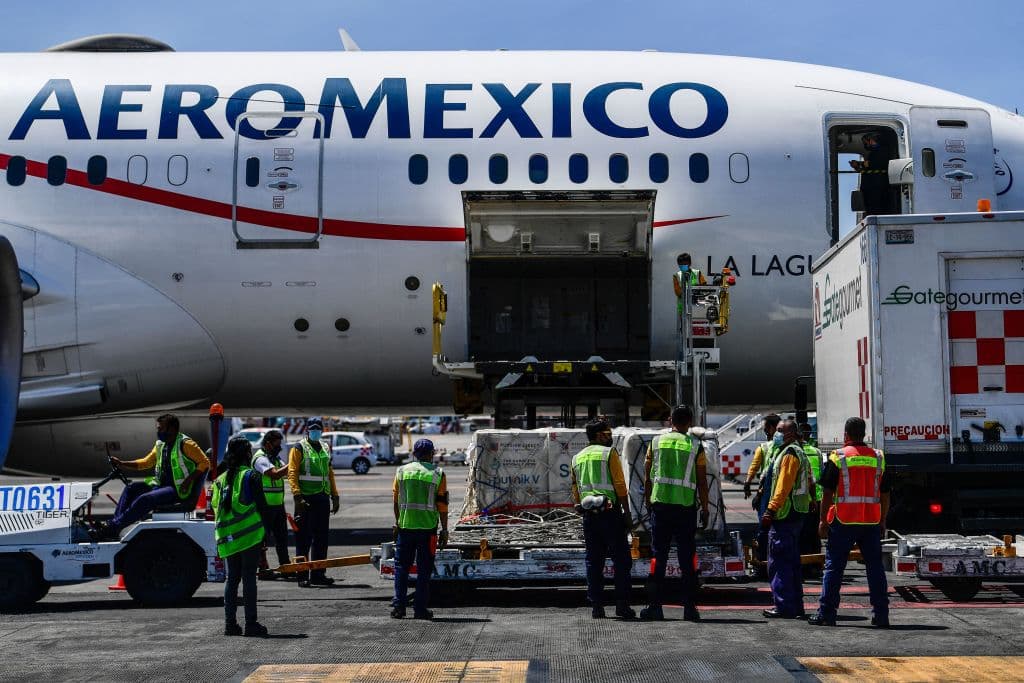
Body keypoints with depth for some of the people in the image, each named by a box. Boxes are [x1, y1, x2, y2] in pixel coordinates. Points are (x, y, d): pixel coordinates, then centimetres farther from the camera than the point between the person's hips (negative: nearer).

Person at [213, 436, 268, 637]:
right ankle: (251, 624, -2)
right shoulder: (251, 476, -7)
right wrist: (265, 533, -2)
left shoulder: (220, 479, 11)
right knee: (249, 578, -3)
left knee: (232, 578, 11)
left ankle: (230, 623, 9)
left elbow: (216, 508, 14)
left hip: (227, 537, 5)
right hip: (250, 535, -5)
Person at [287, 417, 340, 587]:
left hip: (323, 498, 6)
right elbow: (292, 473, -10)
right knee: (304, 538, -3)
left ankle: (318, 574, 16)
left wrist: (335, 496, 16)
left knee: (321, 538, 9)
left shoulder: (326, 448, 17)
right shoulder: (299, 448, -3)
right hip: (306, 499, -6)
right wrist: (297, 496, -20)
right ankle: (302, 576, 0)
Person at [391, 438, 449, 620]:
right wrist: (444, 530, 1)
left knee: (401, 566, 10)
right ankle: (420, 609, 3)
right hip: (427, 528, -2)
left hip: (405, 526, 2)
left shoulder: (402, 471, 6)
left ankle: (398, 606, 4)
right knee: (424, 569, 4)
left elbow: (396, 501, 8)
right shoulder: (437, 474, -1)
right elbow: (442, 505, -4)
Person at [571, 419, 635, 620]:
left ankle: (596, 606, 5)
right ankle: (622, 605, -4)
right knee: (621, 560, 0)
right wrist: (626, 513, -4)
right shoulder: (609, 453, -2)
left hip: (588, 515, 5)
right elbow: (620, 485, -7)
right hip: (610, 512, -5)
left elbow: (575, 492, 16)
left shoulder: (577, 458, 16)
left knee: (593, 562, 7)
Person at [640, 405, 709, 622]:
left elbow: (647, 476, 8)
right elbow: (702, 482, 0)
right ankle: (689, 607, 3)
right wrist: (705, 509, 7)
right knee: (687, 558, 4)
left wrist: (648, 502, 19)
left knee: (658, 556, 6)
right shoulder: (696, 446, 0)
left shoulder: (657, 442, 5)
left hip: (660, 505, 1)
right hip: (686, 507, -1)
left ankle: (654, 606, 4)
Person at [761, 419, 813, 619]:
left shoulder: (789, 454, -13)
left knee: (779, 562, -8)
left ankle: (784, 607, -8)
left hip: (784, 515, -11)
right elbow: (808, 484, 24)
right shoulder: (799, 453, 20)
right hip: (796, 513, 11)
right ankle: (796, 606, 17)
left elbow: (783, 486, -20)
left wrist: (771, 509, -22)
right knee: (792, 561, 14)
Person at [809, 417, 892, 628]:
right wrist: (882, 522, 18)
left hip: (843, 522, -3)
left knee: (834, 566, 3)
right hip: (872, 521, 3)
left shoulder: (838, 457, -4)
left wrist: (822, 521, 0)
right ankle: (881, 615, 8)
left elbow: (828, 493, -6)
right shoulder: (878, 458, 8)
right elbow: (885, 494, 11)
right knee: (875, 567, 9)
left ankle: (826, 613, 3)